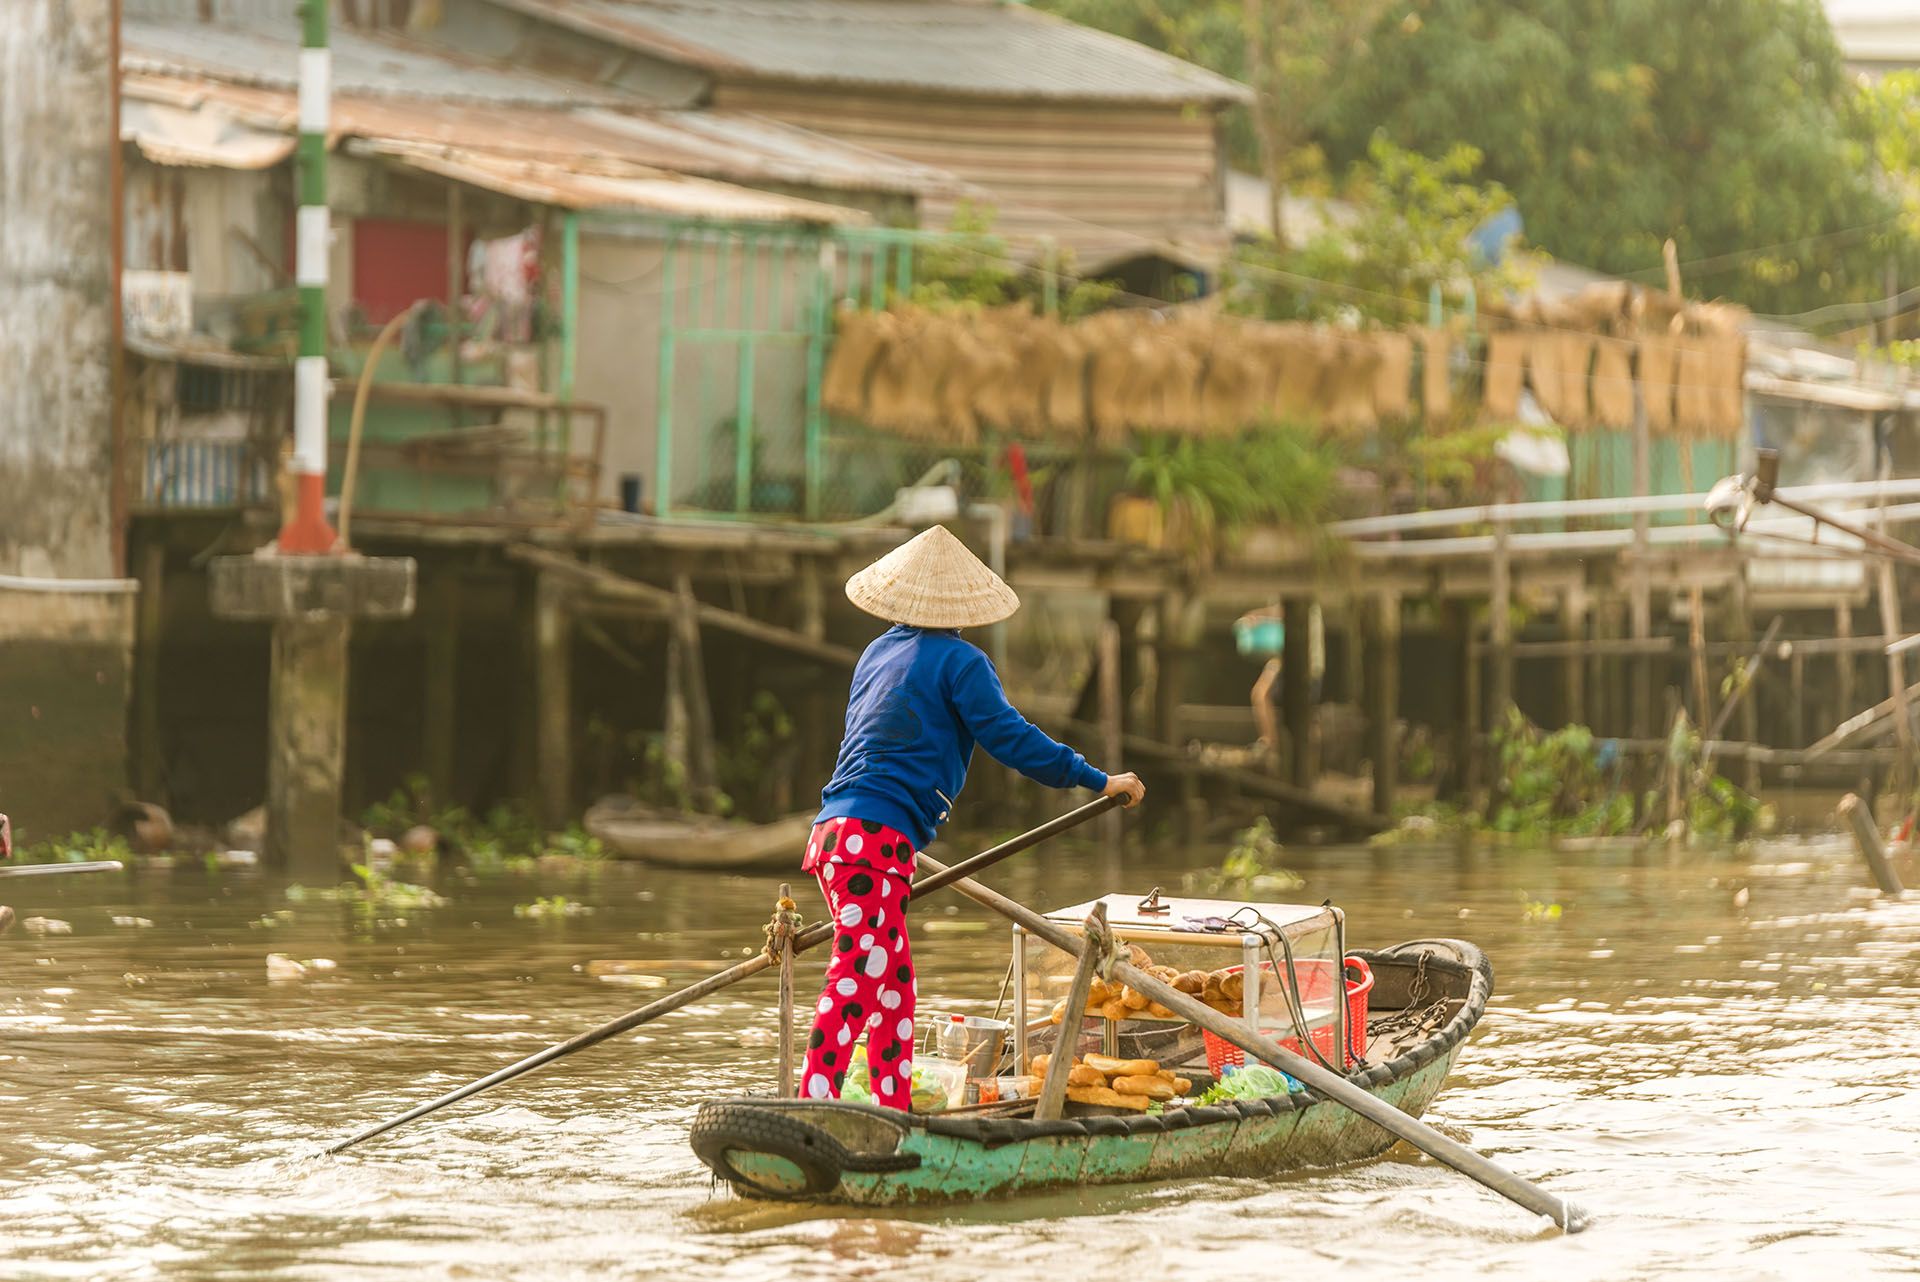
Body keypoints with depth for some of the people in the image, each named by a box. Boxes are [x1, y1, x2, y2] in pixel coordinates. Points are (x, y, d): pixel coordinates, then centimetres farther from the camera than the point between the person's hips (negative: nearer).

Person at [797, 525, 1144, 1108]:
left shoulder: (879, 652, 23)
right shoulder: (959, 661, -3)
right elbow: (1010, 738, -8)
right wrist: (1096, 781, -1)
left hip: (836, 832, 9)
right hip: (877, 839, -9)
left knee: (895, 983, 14)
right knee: (854, 985, -13)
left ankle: (892, 1116, 15)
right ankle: (812, 1112, -21)